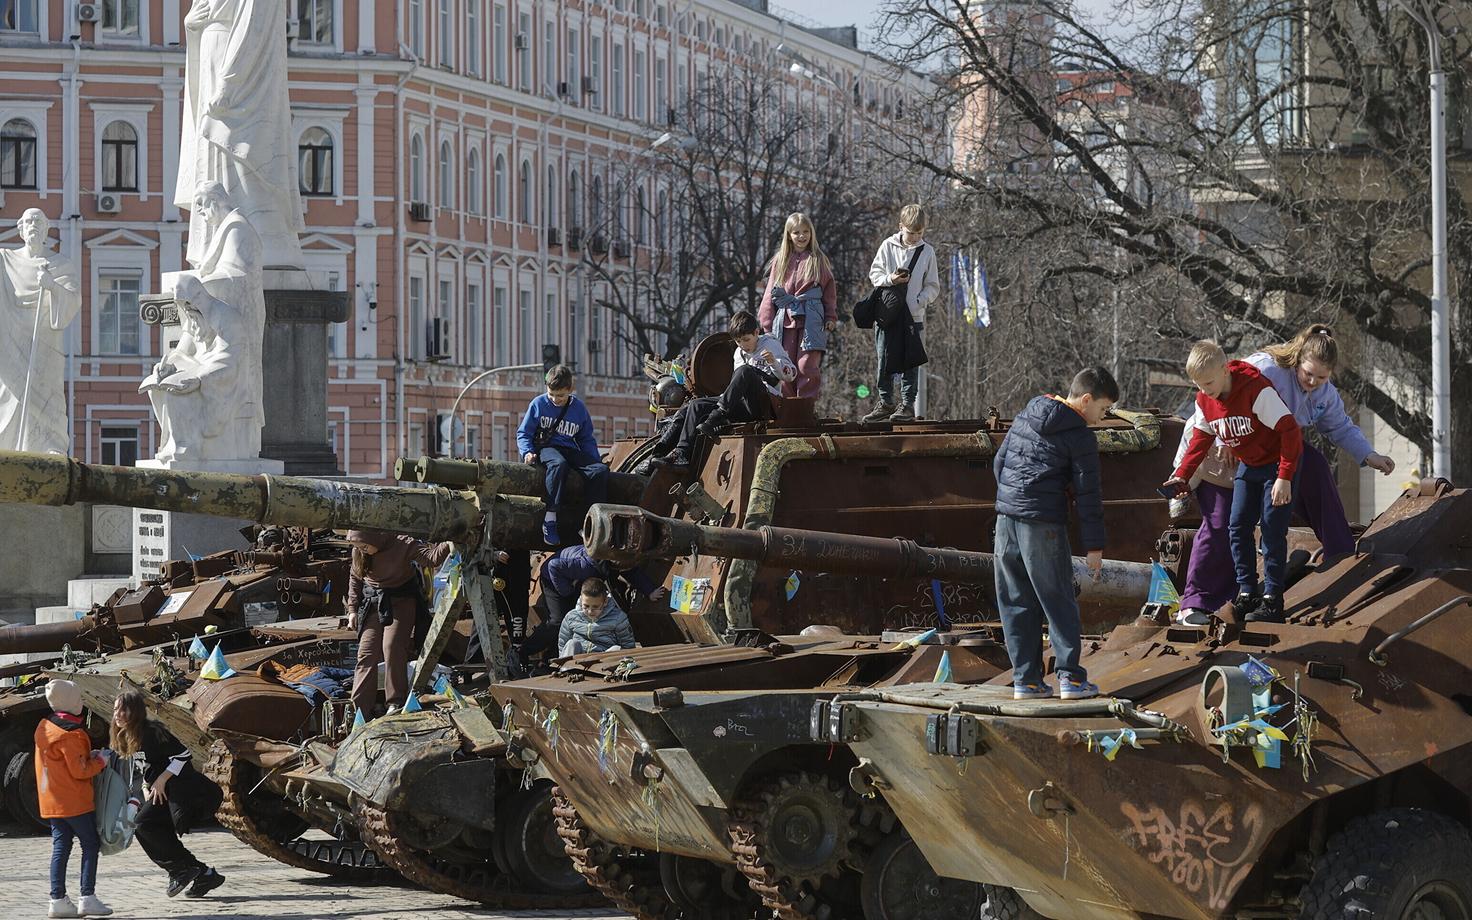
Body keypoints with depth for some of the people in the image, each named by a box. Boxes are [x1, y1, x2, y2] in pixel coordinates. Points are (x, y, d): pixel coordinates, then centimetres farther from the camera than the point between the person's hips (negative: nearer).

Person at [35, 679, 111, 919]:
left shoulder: (43, 727, 8)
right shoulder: (71, 734, -19)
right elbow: (80, 771, -18)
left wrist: (88, 756, 10)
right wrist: (100, 762, -2)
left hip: (51, 800, 8)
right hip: (75, 800, -8)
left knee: (60, 847, 9)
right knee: (91, 844, 0)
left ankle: (58, 900, 6)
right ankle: (87, 898, -4)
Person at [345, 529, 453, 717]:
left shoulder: (401, 545, -20)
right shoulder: (359, 552, -6)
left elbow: (431, 556, -27)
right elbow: (355, 579, 11)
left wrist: (447, 546, -47)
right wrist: (352, 609, 8)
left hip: (400, 602, -4)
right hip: (372, 605, 4)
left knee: (392, 647, -19)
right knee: (366, 653, -3)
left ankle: (396, 703, -5)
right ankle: (359, 711, -2)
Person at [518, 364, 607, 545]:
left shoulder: (579, 408, 10)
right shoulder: (538, 404, 4)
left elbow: (587, 440, 19)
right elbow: (523, 433, 8)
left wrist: (595, 460, 3)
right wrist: (527, 452, -11)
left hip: (571, 450, 3)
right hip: (545, 447, -3)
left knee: (601, 470, -25)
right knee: (558, 464, -41)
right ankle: (550, 520, -42)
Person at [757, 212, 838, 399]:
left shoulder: (818, 260, 9)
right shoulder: (781, 261, 12)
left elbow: (830, 291, 10)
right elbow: (770, 293, 11)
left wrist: (831, 318, 2)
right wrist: (767, 323, 6)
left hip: (811, 320, -2)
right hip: (785, 319, 2)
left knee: (807, 366, -11)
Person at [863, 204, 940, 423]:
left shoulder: (927, 252, 3)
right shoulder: (888, 246, 3)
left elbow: (933, 286, 6)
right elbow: (874, 275, 5)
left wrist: (920, 300, -11)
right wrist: (890, 279, -14)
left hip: (913, 315, -1)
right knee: (884, 361, 3)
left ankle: (908, 404, 4)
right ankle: (885, 403, 12)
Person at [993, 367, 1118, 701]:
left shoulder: (1025, 417, 14)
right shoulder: (1080, 436, -6)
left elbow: (999, 462, 19)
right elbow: (1088, 494, -7)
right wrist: (1094, 547, -4)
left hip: (1006, 517, 6)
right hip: (1044, 523, -6)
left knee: (1017, 603, 9)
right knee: (1059, 602, 3)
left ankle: (1026, 679, 10)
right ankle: (1070, 677, 2)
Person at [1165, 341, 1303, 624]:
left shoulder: (1257, 391, -30)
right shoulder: (1204, 401, -8)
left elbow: (1290, 431, -27)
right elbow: (1200, 440, 5)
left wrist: (1285, 477, -28)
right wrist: (1182, 476, -9)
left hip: (1277, 463, -7)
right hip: (1248, 466, 7)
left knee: (1272, 529, -9)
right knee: (1238, 527, 3)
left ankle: (1273, 599, -6)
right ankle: (1246, 593, 10)